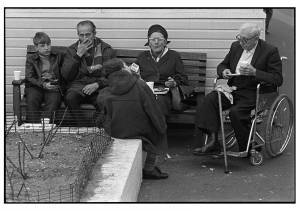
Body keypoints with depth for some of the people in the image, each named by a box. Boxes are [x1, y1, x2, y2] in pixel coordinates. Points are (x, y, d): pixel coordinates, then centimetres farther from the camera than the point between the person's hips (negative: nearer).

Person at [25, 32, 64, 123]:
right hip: (36, 86, 0)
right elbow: (29, 77, 2)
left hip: (54, 87, 0)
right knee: (31, 100, -30)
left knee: (53, 100, -32)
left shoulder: (58, 56, 15)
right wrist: (43, 84, -16)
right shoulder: (31, 58, 13)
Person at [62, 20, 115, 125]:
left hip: (99, 87, -1)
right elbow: (66, 76, 2)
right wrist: (78, 55, -6)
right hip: (78, 84, 1)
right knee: (70, 97, -33)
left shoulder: (106, 49, 8)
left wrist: (97, 84, -17)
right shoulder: (73, 49, 12)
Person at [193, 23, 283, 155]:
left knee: (236, 112, -31)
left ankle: (247, 148, -11)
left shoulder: (270, 51, -6)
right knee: (208, 101, -19)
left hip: (254, 93, -6)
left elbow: (277, 80, -12)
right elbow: (222, 65, 23)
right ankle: (212, 141, -23)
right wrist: (224, 71, -3)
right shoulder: (236, 46, 11)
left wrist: (254, 72, -23)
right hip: (233, 89, 6)